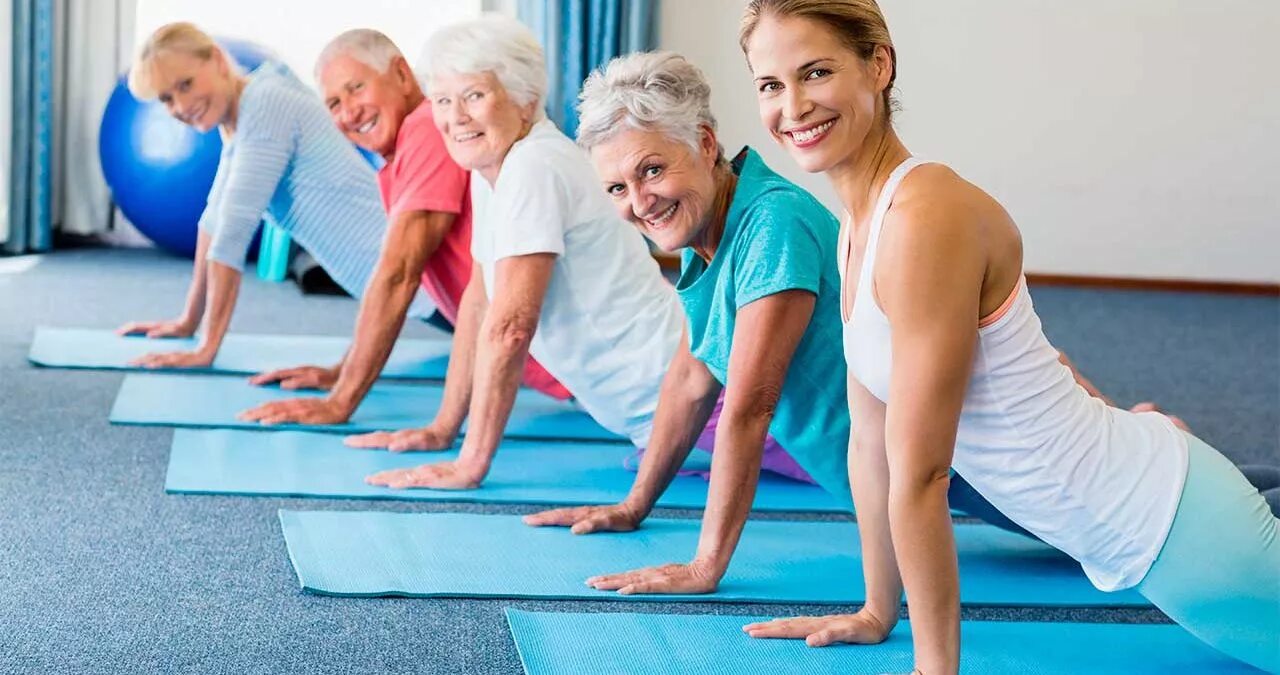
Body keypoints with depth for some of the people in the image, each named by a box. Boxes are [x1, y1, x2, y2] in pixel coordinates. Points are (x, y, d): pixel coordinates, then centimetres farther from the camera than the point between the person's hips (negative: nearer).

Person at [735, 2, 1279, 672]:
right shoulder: (859, 226, 2)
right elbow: (871, 441, 8)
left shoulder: (928, 216, -26)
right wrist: (877, 612, 13)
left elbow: (920, 475, -23)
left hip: (1169, 519, -9)